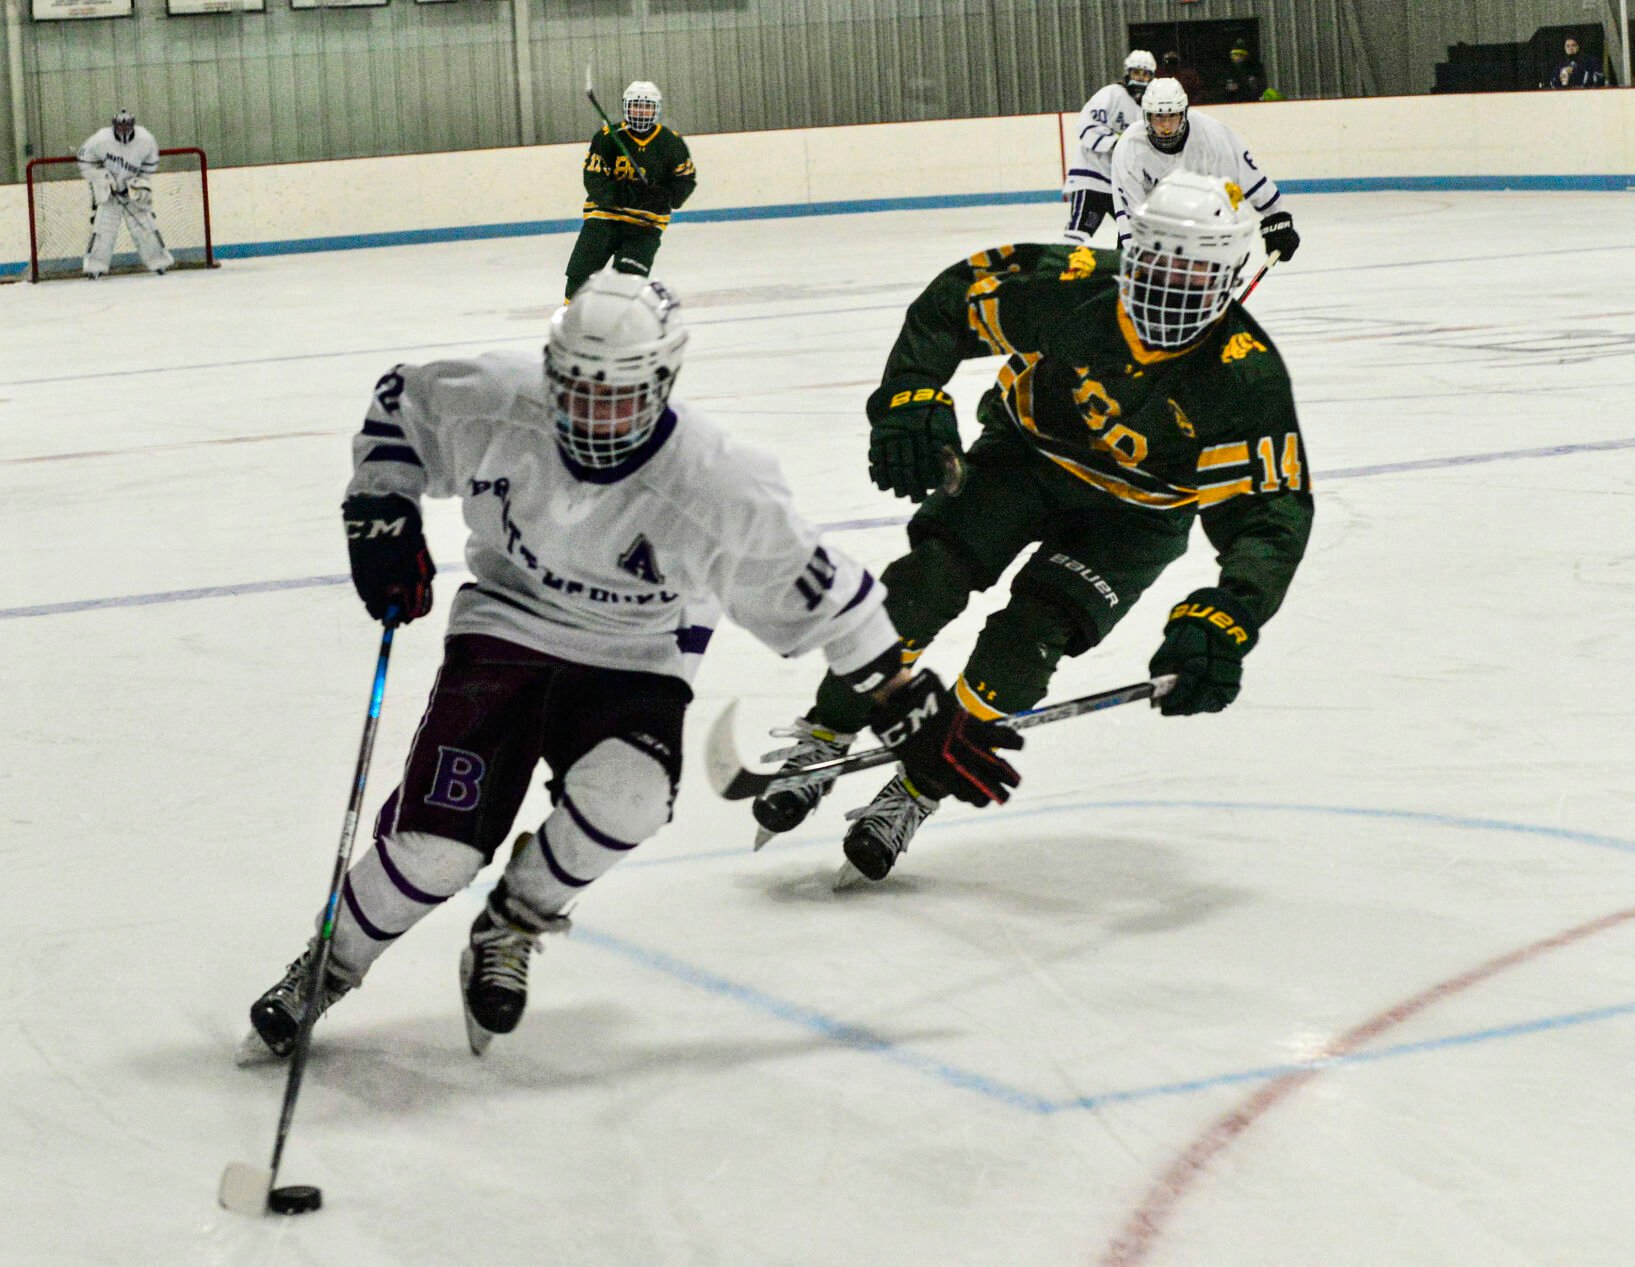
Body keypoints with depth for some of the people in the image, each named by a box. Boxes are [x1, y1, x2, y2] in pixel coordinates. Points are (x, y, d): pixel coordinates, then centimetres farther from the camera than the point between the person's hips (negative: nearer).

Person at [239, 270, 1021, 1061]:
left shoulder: (716, 487, -24)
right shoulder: (495, 404, -18)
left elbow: (821, 599, -15)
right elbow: (400, 402, 4)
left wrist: (916, 719, -12)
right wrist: (382, 513, -5)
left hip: (634, 665, -1)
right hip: (505, 631, 1)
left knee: (624, 795, -33)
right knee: (436, 842, -15)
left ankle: (509, 933, -2)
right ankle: (325, 970, 14)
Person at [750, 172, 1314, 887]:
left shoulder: (1246, 377, -29)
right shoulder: (1069, 286, -25)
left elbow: (1274, 512, -31)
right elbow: (950, 302, -9)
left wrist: (1227, 618, -47)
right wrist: (909, 398, -23)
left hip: (1134, 516, -1)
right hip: (1028, 450, 1)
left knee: (1022, 645, -18)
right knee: (923, 582, -19)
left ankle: (915, 793, 0)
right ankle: (822, 743, -2)